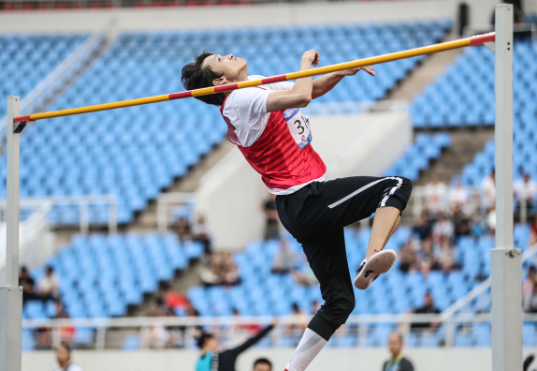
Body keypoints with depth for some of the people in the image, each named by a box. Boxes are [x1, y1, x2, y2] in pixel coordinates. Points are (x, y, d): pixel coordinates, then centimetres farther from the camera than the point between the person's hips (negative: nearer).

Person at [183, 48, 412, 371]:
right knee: (397, 186, -16)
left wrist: (343, 71, 8)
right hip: (306, 200, -9)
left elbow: (313, 89, 27)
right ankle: (371, 262, -36)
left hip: (310, 204, 9)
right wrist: (307, 62, -8)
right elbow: (301, 96, -27)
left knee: (340, 301, 7)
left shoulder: (259, 85, 15)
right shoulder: (240, 99, -13)